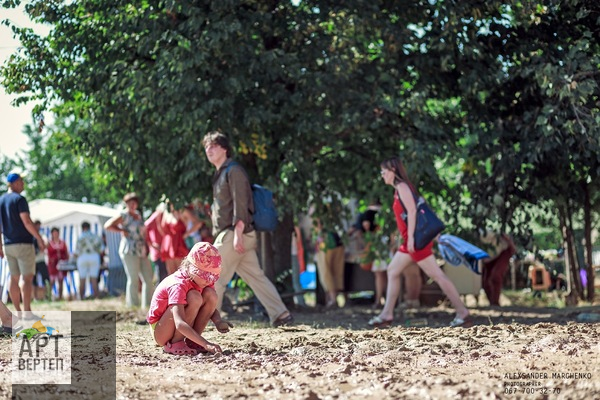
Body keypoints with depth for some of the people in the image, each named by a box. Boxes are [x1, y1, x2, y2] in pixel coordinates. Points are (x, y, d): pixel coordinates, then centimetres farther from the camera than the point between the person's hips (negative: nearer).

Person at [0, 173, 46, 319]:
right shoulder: (19, 199, -11)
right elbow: (27, 222, -19)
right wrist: (40, 239, -14)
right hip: (23, 244, -7)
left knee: (14, 277, 9)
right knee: (27, 277, -6)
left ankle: (18, 312, 10)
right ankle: (27, 312, -12)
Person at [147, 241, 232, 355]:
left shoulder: (204, 281, -8)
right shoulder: (178, 285, -32)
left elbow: (212, 307, 2)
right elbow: (179, 324, -42)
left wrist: (218, 321, -23)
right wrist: (206, 344, -51)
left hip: (182, 331, 8)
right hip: (160, 333, -8)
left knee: (210, 294, -12)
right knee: (194, 297, -30)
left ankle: (191, 341, -5)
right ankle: (174, 344, -16)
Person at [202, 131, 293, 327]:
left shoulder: (233, 170, -8)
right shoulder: (220, 173, 21)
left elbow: (241, 204, -17)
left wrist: (237, 233, -24)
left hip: (234, 233, -10)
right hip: (228, 233, 10)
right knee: (256, 276, 6)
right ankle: (281, 315, 4)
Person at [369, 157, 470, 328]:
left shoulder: (402, 187, -10)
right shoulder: (399, 189, 17)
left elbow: (412, 211, -19)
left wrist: (410, 236, -23)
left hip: (417, 239, -10)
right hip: (410, 240, 10)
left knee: (437, 275, -8)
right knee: (392, 271, 13)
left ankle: (462, 312, -6)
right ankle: (387, 314, 14)